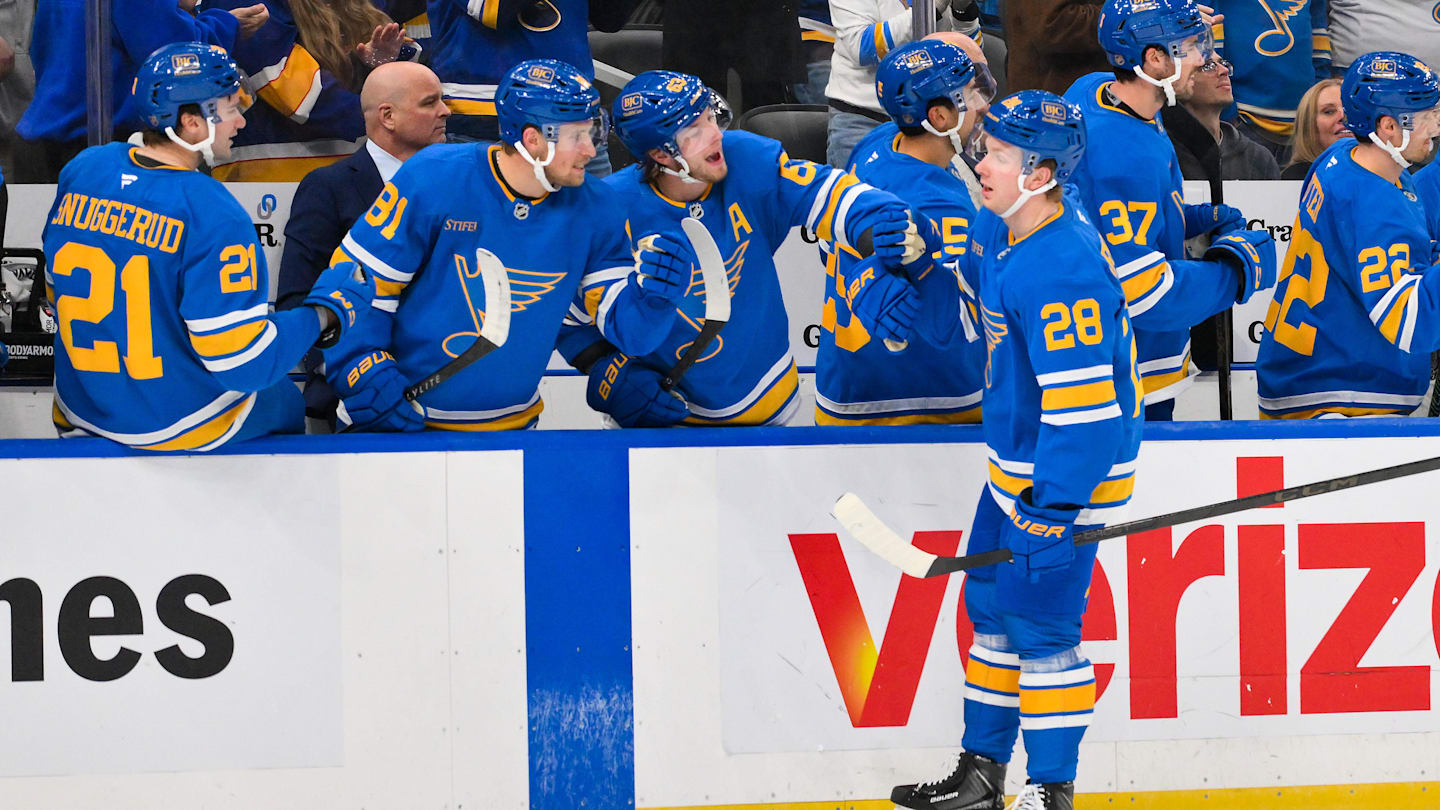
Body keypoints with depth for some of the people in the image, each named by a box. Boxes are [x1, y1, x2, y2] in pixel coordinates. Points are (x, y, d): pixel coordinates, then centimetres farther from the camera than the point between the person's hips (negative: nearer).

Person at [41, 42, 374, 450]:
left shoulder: (80, 172, -5)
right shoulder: (212, 214, -26)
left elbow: (58, 287, 9)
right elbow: (242, 362, -25)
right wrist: (327, 311, -11)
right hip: (181, 428, -6)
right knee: (283, 400, 26)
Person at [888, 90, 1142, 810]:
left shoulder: (1062, 271, -29)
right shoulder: (999, 233, 1)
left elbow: (1085, 406, -29)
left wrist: (1055, 507, -27)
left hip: (1068, 472, -10)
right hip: (1015, 463, 10)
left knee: (1039, 625, -4)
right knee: (991, 607, 16)